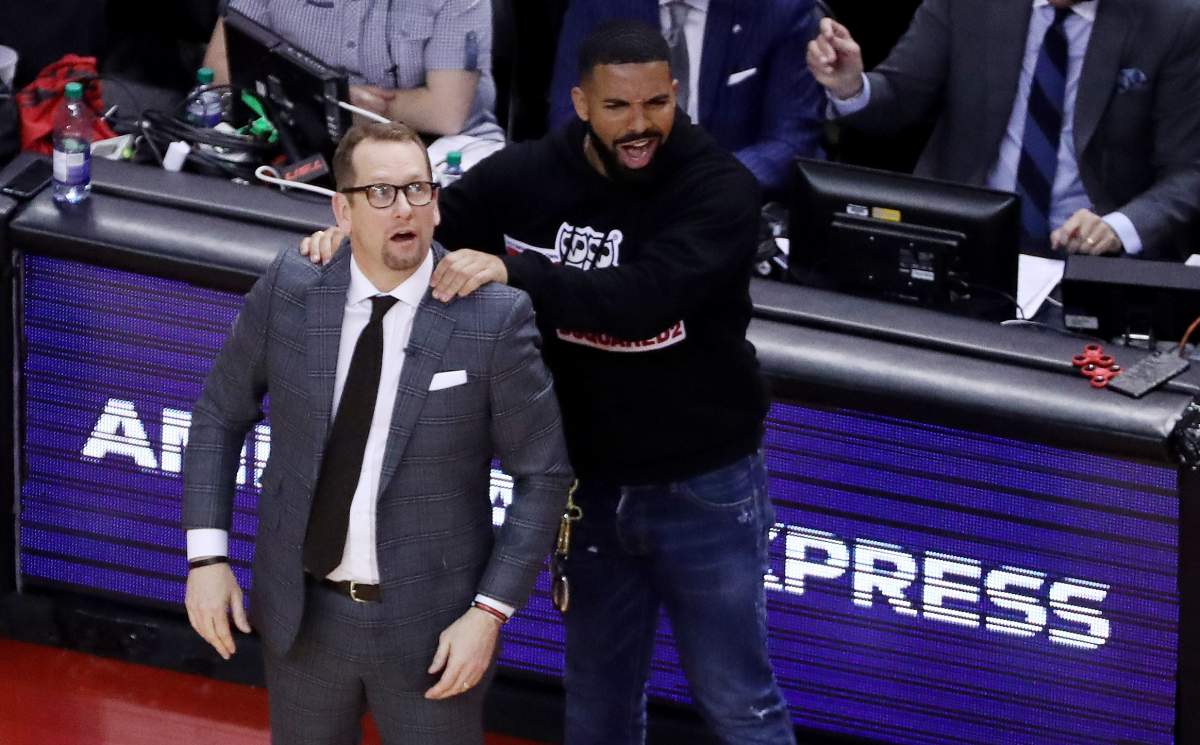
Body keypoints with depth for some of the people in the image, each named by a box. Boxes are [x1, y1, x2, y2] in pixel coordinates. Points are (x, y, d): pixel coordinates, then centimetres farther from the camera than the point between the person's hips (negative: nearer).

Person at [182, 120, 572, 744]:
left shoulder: (494, 318, -15)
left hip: (430, 622, -3)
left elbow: (542, 476, -8)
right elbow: (221, 416, 6)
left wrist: (490, 612, -14)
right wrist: (207, 555, -3)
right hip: (301, 612, 3)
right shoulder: (288, 292, -7)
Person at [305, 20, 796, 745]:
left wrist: (513, 271, -41)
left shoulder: (719, 188, -19)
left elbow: (645, 297, -33)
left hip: (703, 488, -4)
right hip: (590, 483, 4)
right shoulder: (529, 176, -7)